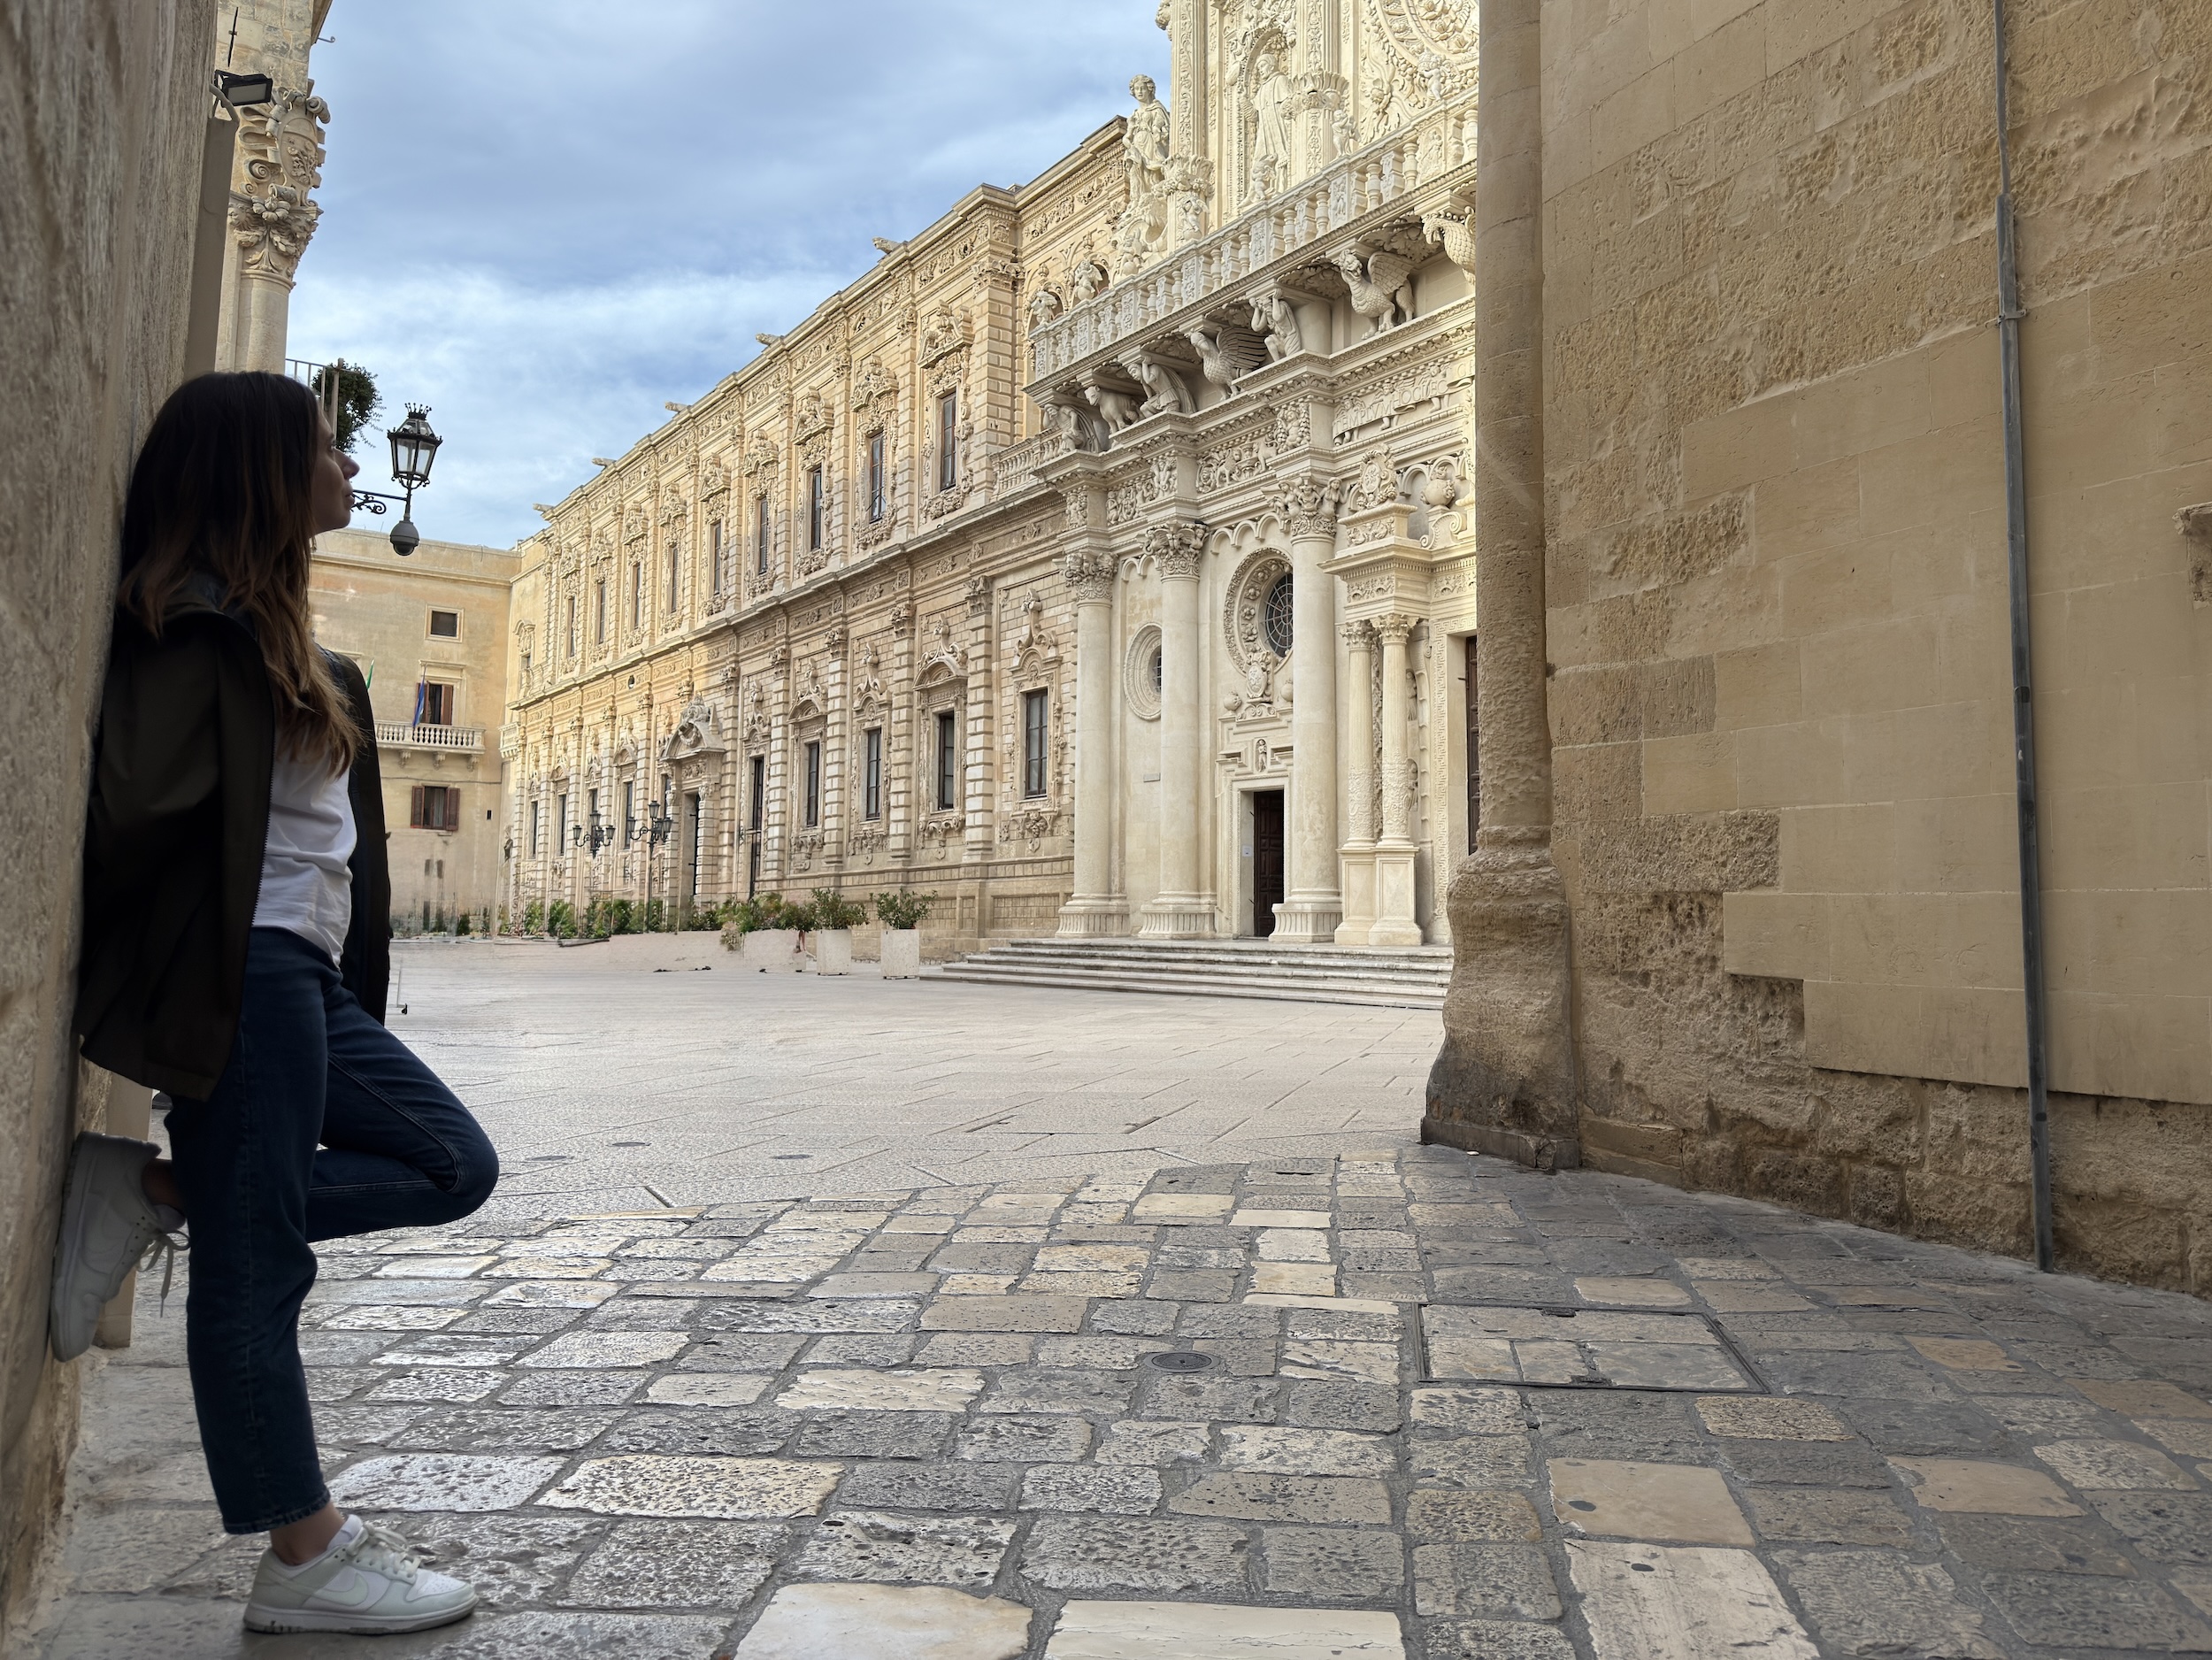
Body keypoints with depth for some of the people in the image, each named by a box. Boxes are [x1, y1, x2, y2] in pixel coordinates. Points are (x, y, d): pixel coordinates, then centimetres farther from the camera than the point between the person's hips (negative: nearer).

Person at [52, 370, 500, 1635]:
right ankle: (307, 1561, 9)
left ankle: (156, 1192, 7)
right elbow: (134, 806, -18)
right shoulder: (199, 622, -12)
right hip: (242, 975, -10)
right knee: (257, 1261, -1)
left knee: (454, 1164, 10)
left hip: (305, 976, 10)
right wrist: (140, 975, -7)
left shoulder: (274, 632, 19)